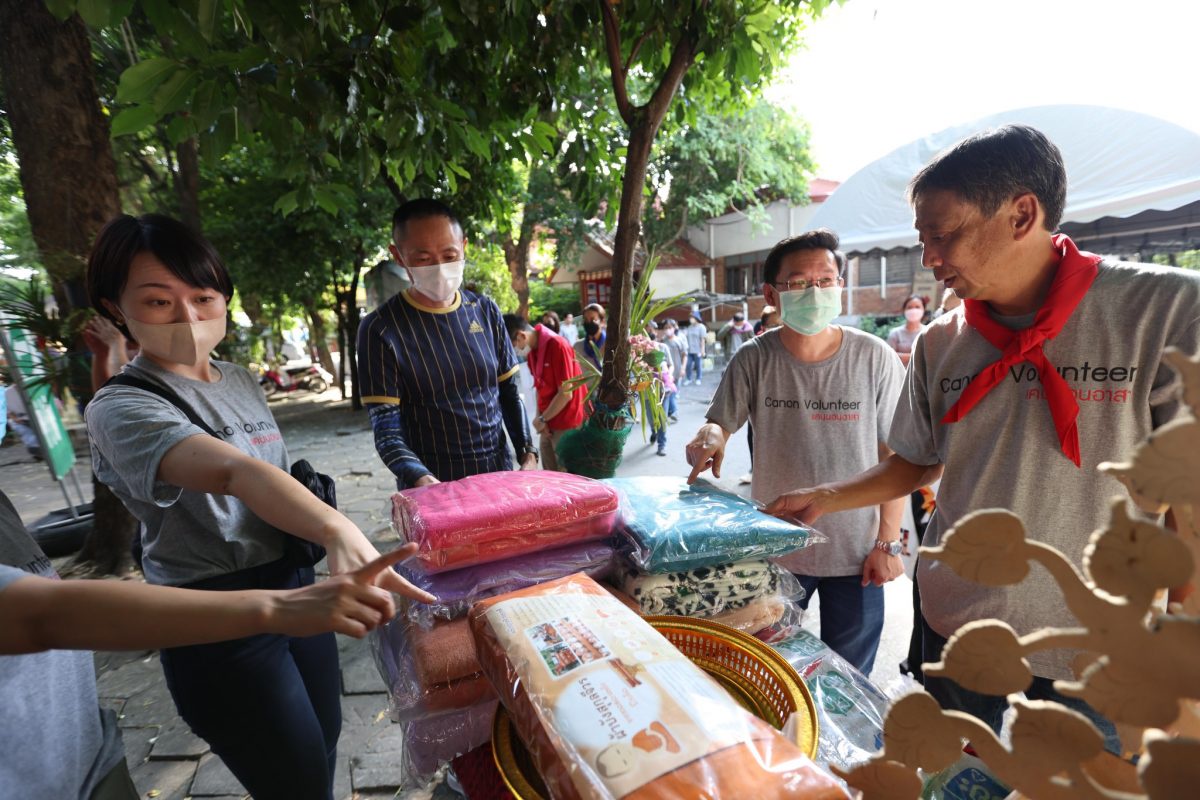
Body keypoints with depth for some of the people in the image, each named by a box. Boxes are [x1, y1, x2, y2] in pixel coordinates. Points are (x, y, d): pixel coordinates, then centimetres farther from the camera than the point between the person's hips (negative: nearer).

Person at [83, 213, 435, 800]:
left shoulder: (241, 381, 5)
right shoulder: (121, 410, -18)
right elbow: (235, 472, -39)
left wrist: (323, 537, 15)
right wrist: (339, 532, -53)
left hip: (297, 586, 7)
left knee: (326, 742, 22)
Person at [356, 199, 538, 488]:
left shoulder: (485, 310, 1)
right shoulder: (380, 329, -10)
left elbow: (509, 391, 5)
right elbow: (386, 428, -12)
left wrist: (527, 454, -6)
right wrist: (419, 479, -29)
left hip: (499, 474, 4)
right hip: (433, 487, -4)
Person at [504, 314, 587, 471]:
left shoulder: (557, 345, -19)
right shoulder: (532, 349, 5)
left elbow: (566, 394, -19)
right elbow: (540, 387, 9)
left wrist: (542, 419, -9)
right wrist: (539, 418, -4)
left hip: (567, 426, -7)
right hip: (549, 424, 8)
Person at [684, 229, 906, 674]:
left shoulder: (874, 358, -11)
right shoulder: (753, 360, -10)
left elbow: (893, 456, -6)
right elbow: (718, 425, -7)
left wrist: (888, 542, -5)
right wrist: (709, 437, -31)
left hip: (856, 553, 0)